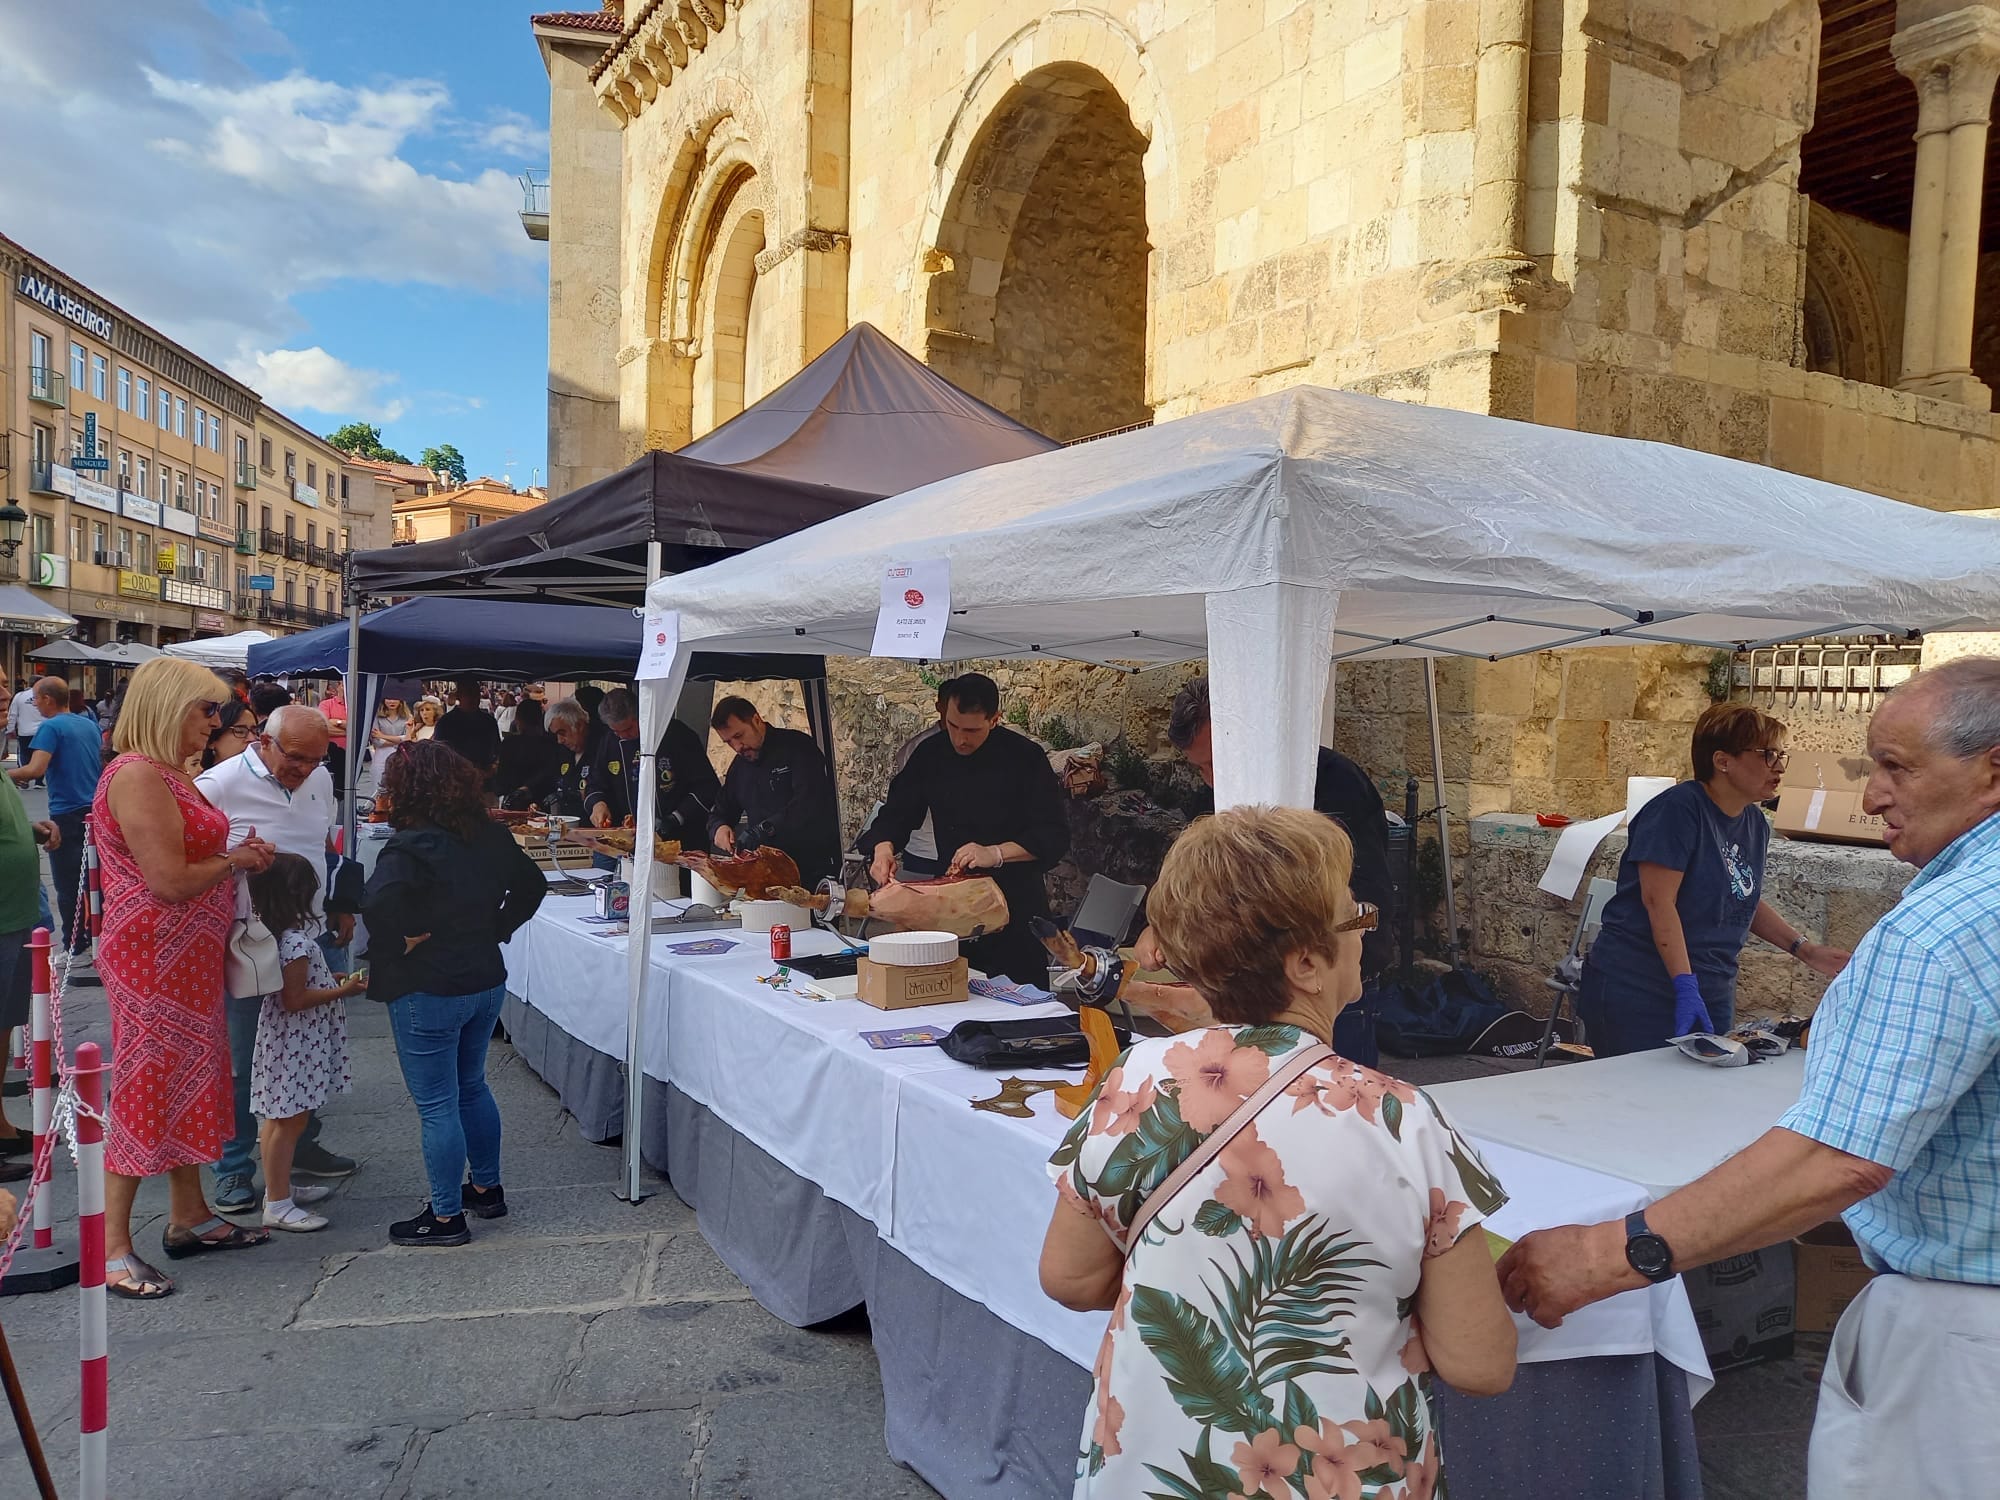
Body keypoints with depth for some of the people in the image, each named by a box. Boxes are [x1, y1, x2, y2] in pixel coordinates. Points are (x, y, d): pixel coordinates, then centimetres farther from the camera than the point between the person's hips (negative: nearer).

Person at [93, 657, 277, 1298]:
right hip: (152, 956, -10)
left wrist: (237, 855, 4)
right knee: (145, 1088, -3)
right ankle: (112, 1250, 8)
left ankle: (189, 1217, 29)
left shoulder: (170, 775, 12)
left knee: (188, 1080, 17)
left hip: (188, 957, 10)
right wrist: (233, 861, -8)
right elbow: (171, 881, -23)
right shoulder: (137, 776, -20)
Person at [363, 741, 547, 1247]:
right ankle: (487, 1188, 36)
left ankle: (446, 1217, 16)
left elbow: (380, 905, -37)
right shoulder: (490, 837, 1)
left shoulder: (410, 848, -21)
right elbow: (533, 885, 13)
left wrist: (397, 946, -20)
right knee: (472, 1087, 23)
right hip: (487, 982, 7)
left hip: (428, 992, -7)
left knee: (437, 1106, 5)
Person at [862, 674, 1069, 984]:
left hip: (1016, 906, -4)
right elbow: (897, 813, 7)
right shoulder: (931, 755, 4)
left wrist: (996, 853, -26)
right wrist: (883, 847, -14)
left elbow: (1054, 836, -13)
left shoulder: (1025, 758, -9)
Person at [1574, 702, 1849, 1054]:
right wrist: (1686, 987, -25)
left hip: (1712, 996, 8)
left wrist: (1804, 950, 11)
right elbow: (1659, 901, -22)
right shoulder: (1677, 809, -16)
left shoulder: (1756, 824, 9)